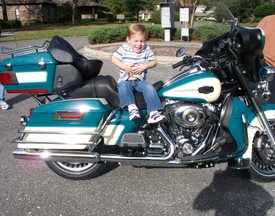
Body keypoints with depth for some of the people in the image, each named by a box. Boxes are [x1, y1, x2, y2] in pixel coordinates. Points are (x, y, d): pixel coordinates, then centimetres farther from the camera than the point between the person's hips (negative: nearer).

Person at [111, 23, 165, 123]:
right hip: (125, 80, -1)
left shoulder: (146, 49, 5)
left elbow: (154, 61, 7)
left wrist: (145, 66, -12)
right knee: (123, 86, -34)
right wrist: (124, 67, -14)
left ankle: (153, 112, -29)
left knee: (150, 88, -26)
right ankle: (132, 107, -45)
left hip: (140, 80, 1)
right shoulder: (124, 48, 0)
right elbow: (114, 59, -2)